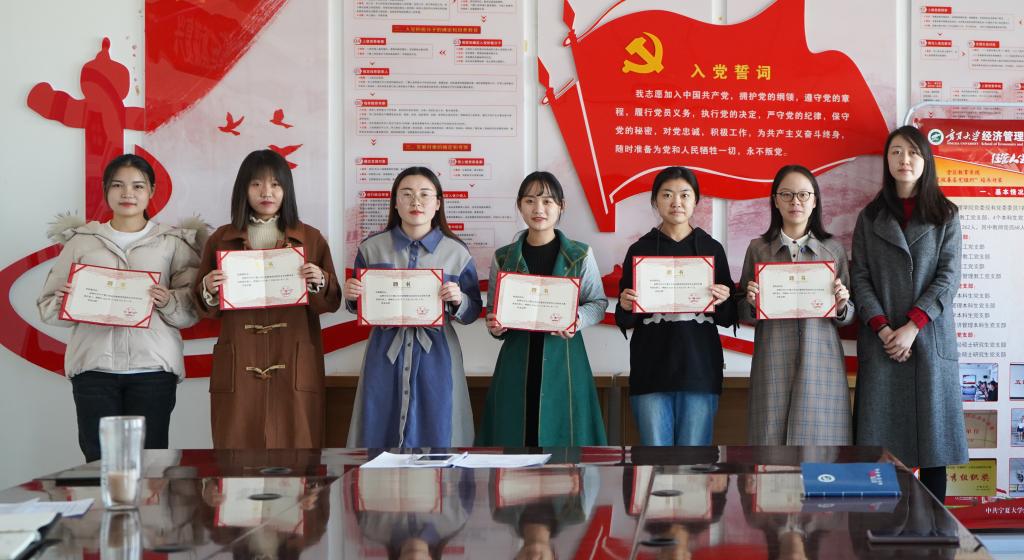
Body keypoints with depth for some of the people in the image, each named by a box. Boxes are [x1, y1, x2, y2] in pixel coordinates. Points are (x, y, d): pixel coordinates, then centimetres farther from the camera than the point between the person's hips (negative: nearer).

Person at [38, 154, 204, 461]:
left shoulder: (172, 242, 9)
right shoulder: (81, 241, 13)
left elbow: (192, 310, 5)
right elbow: (47, 308, 11)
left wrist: (168, 301, -15)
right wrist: (62, 302, -10)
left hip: (153, 367, -1)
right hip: (94, 367, 1)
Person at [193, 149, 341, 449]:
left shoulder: (311, 239, 8)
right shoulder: (222, 239, 10)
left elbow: (332, 303, 8)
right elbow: (206, 310, 12)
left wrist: (320, 283, -12)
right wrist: (208, 291, -9)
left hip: (294, 366, 0)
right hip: (238, 367, 0)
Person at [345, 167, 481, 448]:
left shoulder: (457, 252, -1)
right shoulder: (371, 247, 2)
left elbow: (473, 312, 4)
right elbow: (359, 306, 11)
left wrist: (458, 300, -16)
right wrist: (352, 296, -10)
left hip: (435, 356, -1)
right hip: (385, 353, 1)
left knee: (434, 433, 2)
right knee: (381, 434, 5)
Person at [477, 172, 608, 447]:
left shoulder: (580, 255, 2)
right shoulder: (503, 257, 6)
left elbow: (598, 302, 7)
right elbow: (492, 308, 12)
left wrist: (578, 320, -13)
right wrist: (495, 325, -9)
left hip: (563, 357, -1)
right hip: (518, 359, 1)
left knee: (561, 429, -1)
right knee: (514, 432, 1)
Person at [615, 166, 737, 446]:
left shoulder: (712, 249, 8)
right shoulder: (640, 250, 6)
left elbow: (727, 319, 11)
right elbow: (624, 321, 9)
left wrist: (723, 301, -11)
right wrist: (625, 307, -13)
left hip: (699, 368, 0)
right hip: (651, 369, 0)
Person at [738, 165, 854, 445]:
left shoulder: (833, 249, 9)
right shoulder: (758, 249, 8)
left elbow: (848, 317, 11)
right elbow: (744, 314, 11)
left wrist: (841, 306, -10)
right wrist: (751, 303, -10)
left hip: (820, 361, 0)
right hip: (773, 362, 0)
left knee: (819, 438, -2)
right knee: (773, 437, -1)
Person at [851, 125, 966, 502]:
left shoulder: (945, 215, 8)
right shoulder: (870, 218, 12)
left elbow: (949, 276, -1)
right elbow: (860, 277, 3)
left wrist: (912, 326, -12)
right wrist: (882, 328, -11)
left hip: (930, 339, -1)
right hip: (881, 342, 1)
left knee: (933, 441, -1)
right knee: (880, 442, -3)